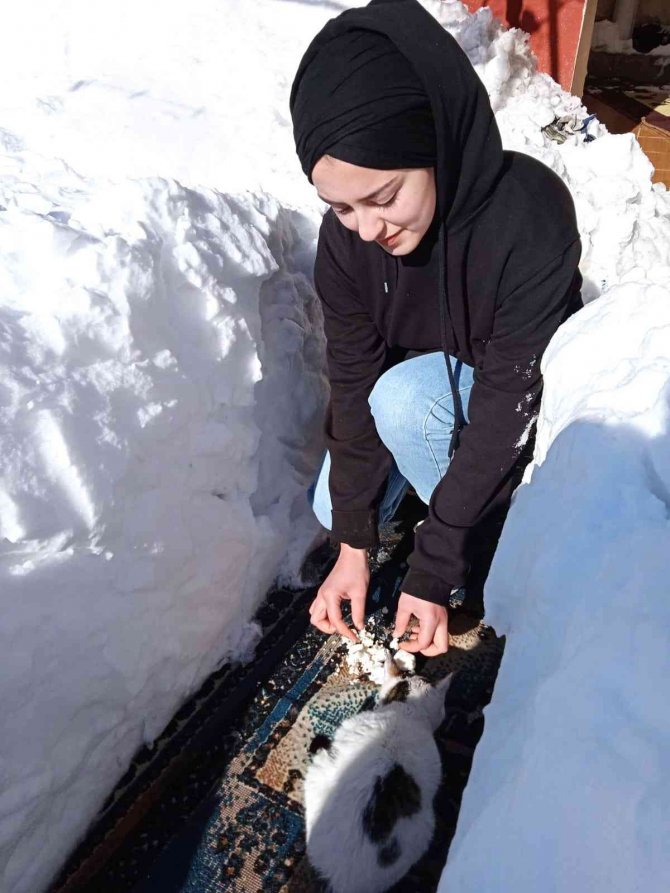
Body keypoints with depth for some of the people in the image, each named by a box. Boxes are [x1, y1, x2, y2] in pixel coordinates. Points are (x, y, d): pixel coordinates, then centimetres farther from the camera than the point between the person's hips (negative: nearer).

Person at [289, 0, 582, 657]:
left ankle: (478, 568, -10)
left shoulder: (530, 218, -36)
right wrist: (352, 541, -18)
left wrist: (433, 572, -29)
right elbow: (352, 380, -17)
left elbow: (507, 402, -33)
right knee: (332, 506, -5)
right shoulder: (344, 238, -22)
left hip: (521, 389, -4)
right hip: (416, 378, 4)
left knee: (402, 396, -33)